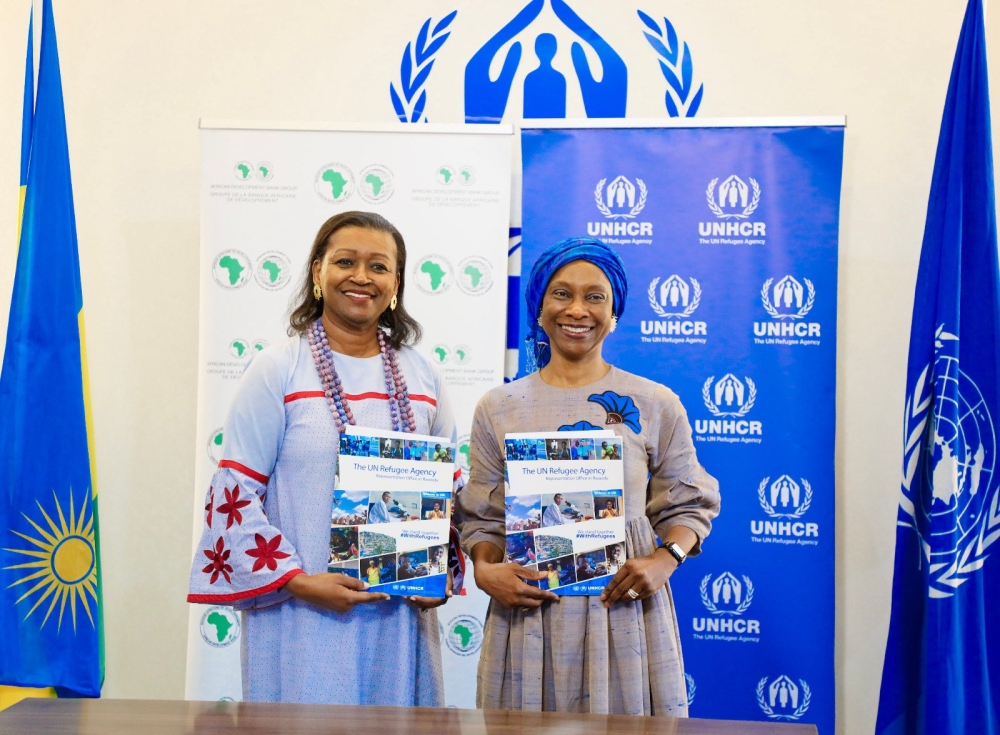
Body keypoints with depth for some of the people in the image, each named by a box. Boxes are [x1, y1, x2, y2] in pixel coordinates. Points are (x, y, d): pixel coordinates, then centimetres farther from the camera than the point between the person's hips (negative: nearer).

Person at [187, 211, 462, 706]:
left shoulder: (421, 377, 8)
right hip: (302, 618, -4)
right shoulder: (277, 370, -4)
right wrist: (296, 580, -13)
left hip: (401, 615, 4)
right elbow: (234, 494, -7)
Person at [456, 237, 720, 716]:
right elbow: (482, 517, 10)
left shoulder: (656, 405, 4)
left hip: (624, 611, 0)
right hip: (528, 612, 1)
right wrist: (484, 569, -9)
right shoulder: (499, 408, 7)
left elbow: (688, 506, 9)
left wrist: (665, 560, -9)